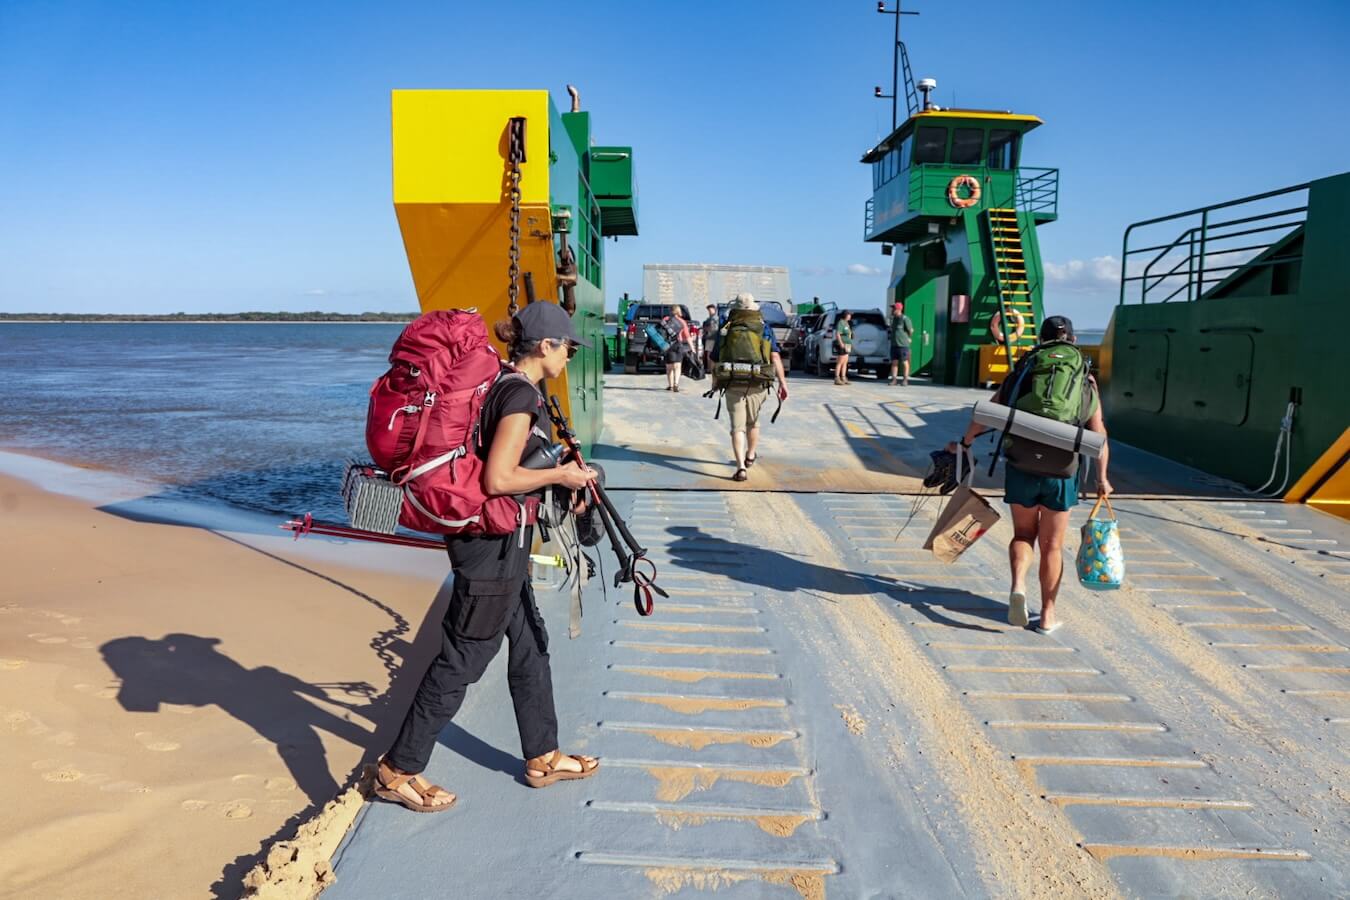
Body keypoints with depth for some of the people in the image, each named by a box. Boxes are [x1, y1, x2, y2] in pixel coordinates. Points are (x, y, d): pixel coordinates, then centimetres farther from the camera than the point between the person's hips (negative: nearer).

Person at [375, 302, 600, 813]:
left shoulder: (503, 387, 11)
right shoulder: (522, 395, -19)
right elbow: (498, 479, -25)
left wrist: (560, 472, 15)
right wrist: (559, 476, -13)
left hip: (499, 540, 10)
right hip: (491, 543, -10)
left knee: (530, 643, 18)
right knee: (462, 658, 1)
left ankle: (543, 758, 32)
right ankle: (399, 770, 16)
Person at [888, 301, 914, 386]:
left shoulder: (905, 319, -11)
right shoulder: (893, 318, 10)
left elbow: (911, 330, -3)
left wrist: (907, 339, 7)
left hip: (903, 345, -6)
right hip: (894, 344, 6)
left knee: (905, 362, 0)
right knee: (894, 362, 4)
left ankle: (906, 380, 5)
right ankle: (893, 379, 6)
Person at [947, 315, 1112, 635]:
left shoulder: (1023, 370, 5)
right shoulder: (1085, 380, 5)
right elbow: (1099, 437, 3)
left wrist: (964, 443, 19)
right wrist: (1101, 478, 12)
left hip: (1021, 468, 0)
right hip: (1061, 473, 0)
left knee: (1023, 534, 17)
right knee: (1052, 545, 12)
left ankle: (1018, 585, -8)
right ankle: (1047, 615, 19)